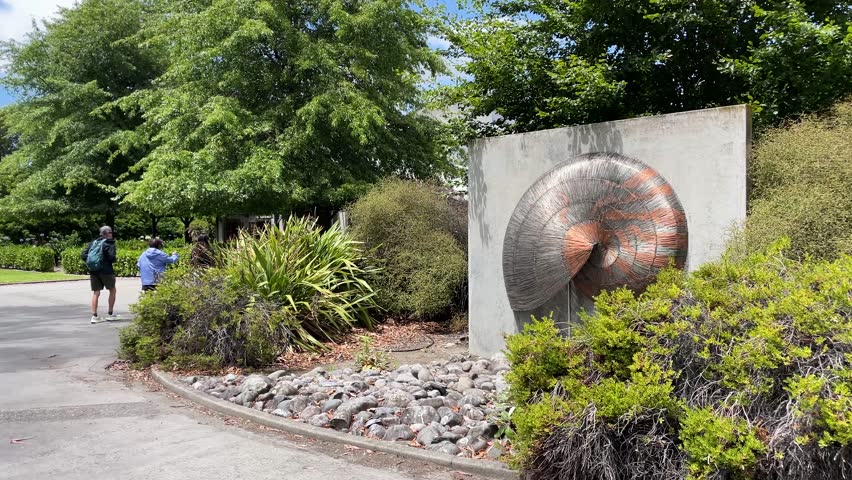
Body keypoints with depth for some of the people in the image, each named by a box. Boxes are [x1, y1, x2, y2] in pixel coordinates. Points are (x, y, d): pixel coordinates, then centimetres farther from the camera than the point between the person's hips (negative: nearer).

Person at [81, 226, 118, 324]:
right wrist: (113, 260, 5)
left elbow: (83, 256, 5)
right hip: (106, 270, -5)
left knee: (96, 293, 9)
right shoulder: (109, 244, -6)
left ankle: (94, 316, 4)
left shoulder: (93, 243, 11)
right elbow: (112, 258, -17)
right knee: (112, 290, 13)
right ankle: (110, 314, 15)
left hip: (93, 271, 5)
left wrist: (91, 262, 14)